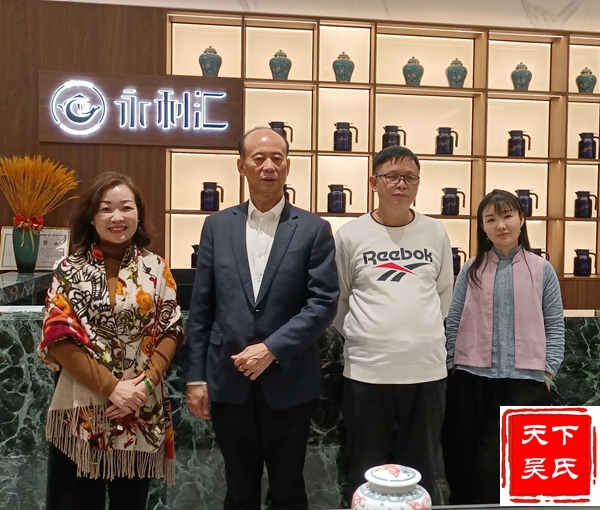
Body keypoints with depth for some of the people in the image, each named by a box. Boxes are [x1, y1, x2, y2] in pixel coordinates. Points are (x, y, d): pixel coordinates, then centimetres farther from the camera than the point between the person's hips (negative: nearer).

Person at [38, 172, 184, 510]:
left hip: (143, 410, 1)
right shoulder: (70, 271, -1)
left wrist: (146, 382, -13)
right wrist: (111, 386, -14)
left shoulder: (156, 268, 3)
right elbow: (59, 338, -7)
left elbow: (171, 330, 1)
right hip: (82, 408, -1)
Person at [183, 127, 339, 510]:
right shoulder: (218, 226, 4)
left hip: (288, 383, -1)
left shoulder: (313, 229, -3)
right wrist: (195, 377, 1)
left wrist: (272, 349, -17)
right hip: (228, 382, 2)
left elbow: (324, 303, -9)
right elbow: (201, 309, 4)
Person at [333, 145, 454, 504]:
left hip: (427, 368, 2)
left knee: (420, 473, 15)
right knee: (367, 475, 13)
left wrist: (422, 333, 12)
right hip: (367, 370, -1)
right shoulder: (350, 235, -2)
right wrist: (363, 337, 7)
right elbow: (338, 300, 7)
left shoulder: (436, 234, 4)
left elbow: (444, 295, 14)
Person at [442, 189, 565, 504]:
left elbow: (555, 326, 5)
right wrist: (453, 369, 2)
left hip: (524, 380, -1)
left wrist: (548, 373, -2)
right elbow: (454, 323, 6)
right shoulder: (471, 270, 5)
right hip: (472, 378, 1)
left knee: (497, 463, 1)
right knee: (466, 460, 10)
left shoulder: (542, 270, 4)